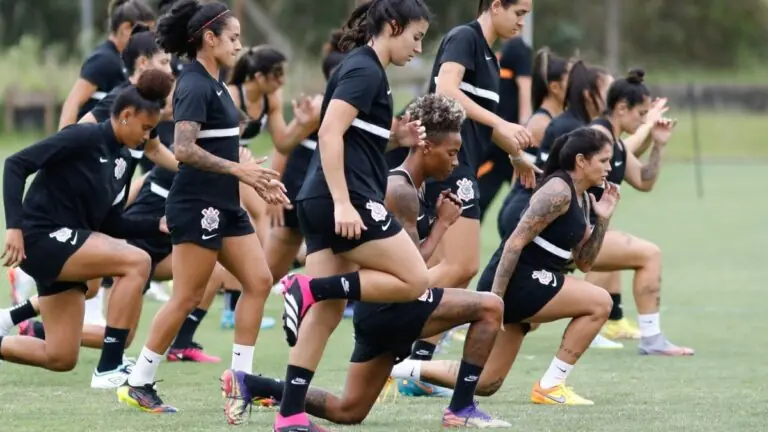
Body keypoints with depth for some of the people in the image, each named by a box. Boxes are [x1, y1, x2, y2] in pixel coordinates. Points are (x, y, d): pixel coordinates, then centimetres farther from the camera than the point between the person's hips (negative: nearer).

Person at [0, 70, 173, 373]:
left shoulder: (119, 160, 12)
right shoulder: (85, 138, -13)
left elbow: (110, 224, 16)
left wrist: (158, 225, 3)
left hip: (65, 245, 9)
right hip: (42, 237, -9)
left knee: (61, 358, 8)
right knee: (137, 263, -23)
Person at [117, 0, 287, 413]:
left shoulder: (213, 84, 15)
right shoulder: (195, 86, -15)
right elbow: (184, 149, -25)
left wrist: (258, 180, 17)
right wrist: (237, 169, -29)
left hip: (224, 206, 10)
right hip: (197, 205, -10)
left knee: (258, 282, 4)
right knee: (187, 297, -6)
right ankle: (138, 383, 2)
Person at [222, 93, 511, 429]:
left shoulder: (411, 188, 16)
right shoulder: (401, 191, -15)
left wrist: (439, 217, 7)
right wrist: (442, 223, -7)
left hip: (379, 311, 10)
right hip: (389, 306, -10)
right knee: (489, 307, -15)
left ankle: (248, 384, 13)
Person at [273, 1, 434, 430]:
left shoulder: (366, 69, 21)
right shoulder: (364, 70, -9)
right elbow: (330, 133, -19)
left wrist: (396, 137, 10)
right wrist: (342, 203, -24)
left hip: (323, 203, 10)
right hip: (346, 201, -10)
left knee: (326, 311, 5)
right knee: (415, 280, -6)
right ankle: (310, 288, -11)